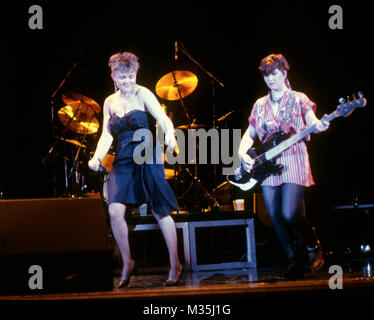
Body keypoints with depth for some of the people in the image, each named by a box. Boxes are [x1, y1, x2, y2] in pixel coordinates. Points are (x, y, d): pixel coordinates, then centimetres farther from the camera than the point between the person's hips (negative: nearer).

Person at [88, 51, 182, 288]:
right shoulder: (110, 102, 11)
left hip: (147, 159, -4)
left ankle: (175, 264, 13)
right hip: (123, 162, 4)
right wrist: (97, 157, -9)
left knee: (160, 213, -1)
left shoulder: (142, 94, -3)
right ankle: (127, 262, 6)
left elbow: (163, 119, -15)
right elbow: (107, 134, 8)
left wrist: (170, 135, -37)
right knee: (115, 211, -12)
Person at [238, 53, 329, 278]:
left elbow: (312, 120, -11)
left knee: (290, 215, -16)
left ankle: (314, 246, 12)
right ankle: (296, 261, 14)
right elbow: (249, 134, 18)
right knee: (277, 219, 0)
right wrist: (242, 152, -2)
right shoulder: (260, 105, 17)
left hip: (293, 162, -5)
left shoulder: (299, 99, 4)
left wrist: (320, 125, -35)